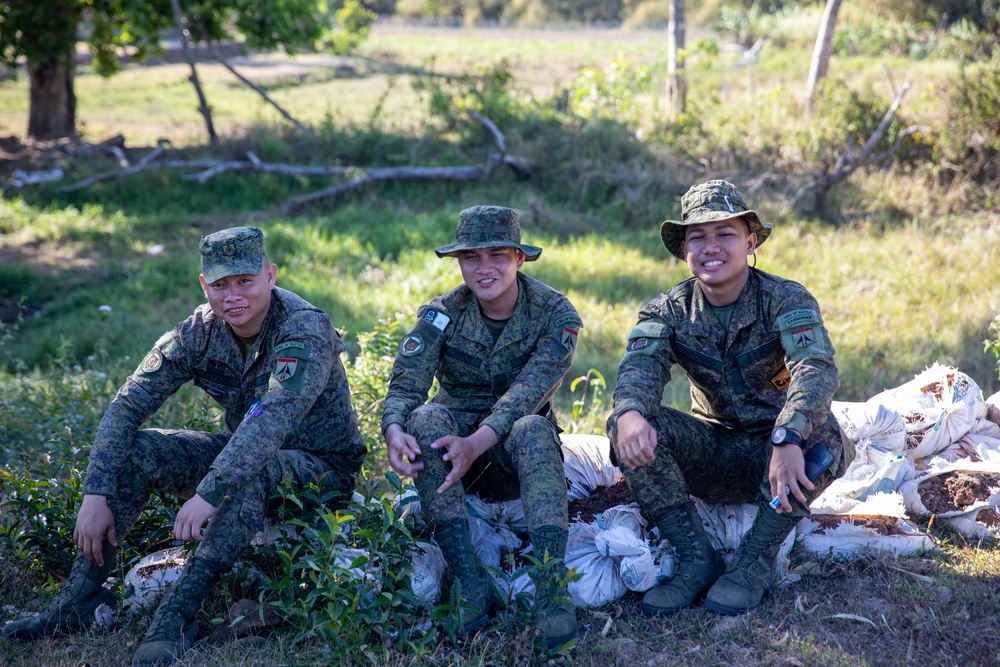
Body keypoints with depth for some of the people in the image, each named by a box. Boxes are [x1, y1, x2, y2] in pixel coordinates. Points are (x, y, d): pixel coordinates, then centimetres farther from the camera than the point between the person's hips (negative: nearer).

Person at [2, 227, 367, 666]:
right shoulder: (202, 330, -8)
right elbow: (127, 405, -11)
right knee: (132, 450, -13)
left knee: (246, 474, -39)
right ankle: (80, 601, -10)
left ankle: (178, 615, -33)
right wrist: (96, 494, -22)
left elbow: (273, 420, -40)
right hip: (239, 450, 6)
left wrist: (208, 494, -50)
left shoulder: (304, 329, -25)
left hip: (321, 467, -6)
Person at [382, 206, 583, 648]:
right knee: (426, 419, -31)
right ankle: (471, 584, -35)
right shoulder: (441, 315, -5)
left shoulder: (555, 314, -10)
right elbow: (404, 386, -16)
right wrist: (394, 431, -39)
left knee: (533, 429, -35)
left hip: (514, 460, -1)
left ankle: (552, 586, -42)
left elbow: (527, 393, -24)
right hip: (454, 438, 2)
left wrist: (477, 443, -41)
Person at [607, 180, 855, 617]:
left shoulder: (786, 300, -13)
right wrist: (630, 412, -47)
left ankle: (755, 560, -18)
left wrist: (787, 440, -51)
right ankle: (696, 559, -16)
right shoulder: (669, 310, -3)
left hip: (781, 450, -3)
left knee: (816, 428, -36)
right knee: (629, 425, -22)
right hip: (715, 452, 3)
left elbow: (817, 370, -32)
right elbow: (640, 365, -22)